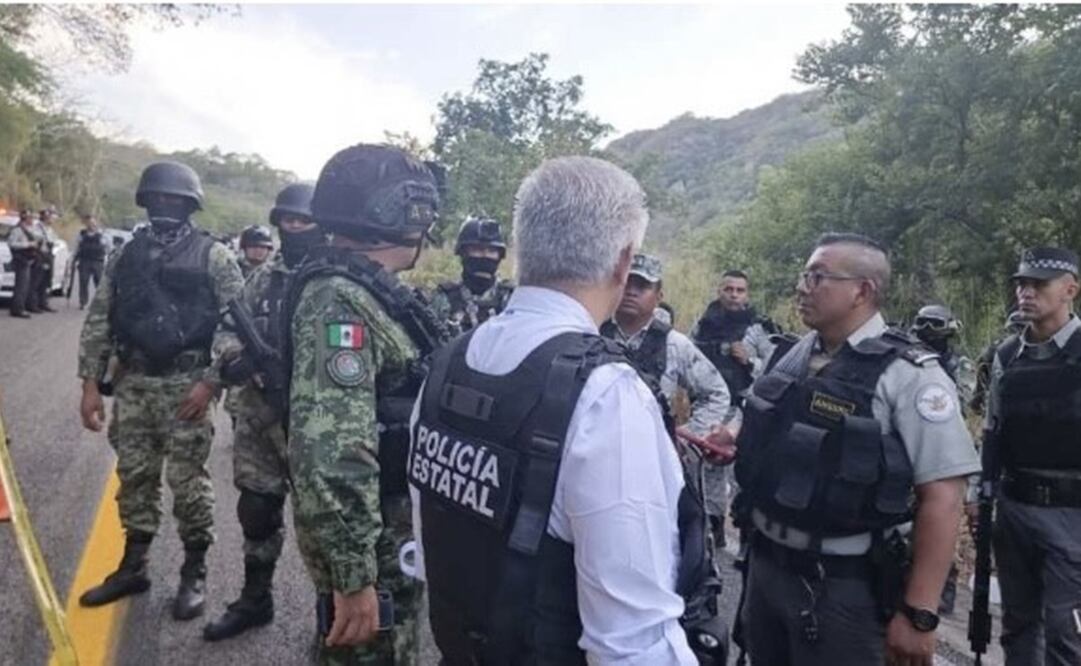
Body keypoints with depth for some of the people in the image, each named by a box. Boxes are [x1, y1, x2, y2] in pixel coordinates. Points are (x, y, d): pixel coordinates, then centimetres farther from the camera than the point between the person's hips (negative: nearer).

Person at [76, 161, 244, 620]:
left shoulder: (212, 255, -5)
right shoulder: (126, 255, 10)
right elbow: (99, 319, 10)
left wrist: (210, 381, -15)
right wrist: (91, 383, 4)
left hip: (185, 385, -5)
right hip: (132, 383, 5)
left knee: (188, 483, 2)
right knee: (133, 477, 14)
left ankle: (194, 574, 16)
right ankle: (133, 567, 29)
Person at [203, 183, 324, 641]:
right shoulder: (264, 277, 11)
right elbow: (230, 327, 13)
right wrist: (234, 356, -9)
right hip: (257, 412, 6)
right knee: (256, 510, 17)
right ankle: (255, 599, 36)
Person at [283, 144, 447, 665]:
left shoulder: (369, 290, 10)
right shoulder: (340, 298, -23)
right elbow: (328, 448, -31)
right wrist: (352, 573, -29)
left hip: (390, 524, 10)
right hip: (370, 536, -10)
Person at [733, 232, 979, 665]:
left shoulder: (908, 374, -14)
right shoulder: (796, 356, 5)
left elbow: (942, 498, -17)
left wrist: (918, 613, -17)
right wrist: (732, 446, 1)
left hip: (842, 586, -6)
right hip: (765, 564, 6)